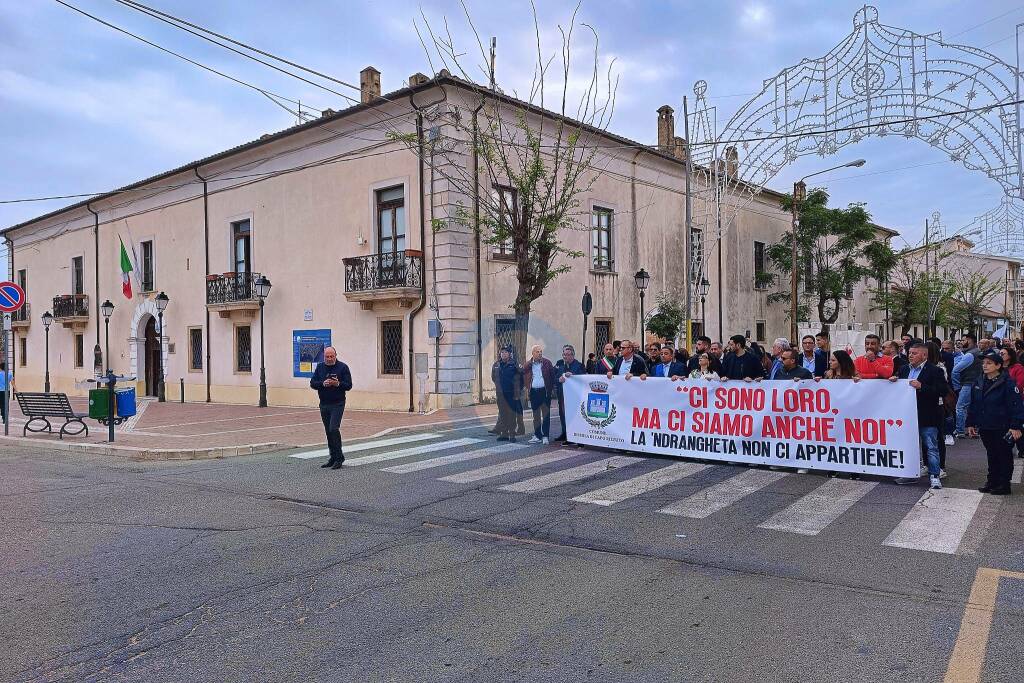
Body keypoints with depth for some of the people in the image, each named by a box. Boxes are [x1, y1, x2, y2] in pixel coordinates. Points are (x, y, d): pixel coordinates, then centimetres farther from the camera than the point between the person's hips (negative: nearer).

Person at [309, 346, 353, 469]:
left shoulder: (343, 367, -3)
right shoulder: (320, 367, 10)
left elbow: (348, 386, -7)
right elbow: (312, 383, 3)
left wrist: (338, 384, -25)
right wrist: (323, 384, -16)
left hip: (337, 404, -5)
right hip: (324, 404, 5)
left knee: (333, 429, -15)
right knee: (328, 431, 9)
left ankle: (339, 457, -7)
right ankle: (333, 458, 18)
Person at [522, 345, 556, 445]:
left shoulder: (547, 363, 2)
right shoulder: (527, 365, 6)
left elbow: (552, 375, 4)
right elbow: (523, 377, 7)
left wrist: (552, 388, -3)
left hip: (545, 391, -2)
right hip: (533, 392, 2)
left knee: (545, 414, -2)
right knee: (536, 415, 10)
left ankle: (545, 436, 2)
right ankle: (537, 436, 17)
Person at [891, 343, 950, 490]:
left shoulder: (934, 371, -9)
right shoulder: (904, 369, 9)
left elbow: (943, 390, -17)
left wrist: (921, 387, -23)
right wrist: (893, 380, -2)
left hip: (927, 416, -6)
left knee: (931, 446, 0)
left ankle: (934, 475, 7)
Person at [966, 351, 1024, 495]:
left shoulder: (1007, 383, -12)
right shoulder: (978, 383, 8)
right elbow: (973, 405, 14)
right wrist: (971, 423, 13)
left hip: (1002, 429, -6)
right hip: (985, 427, 6)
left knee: (1004, 456, 5)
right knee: (991, 455, 16)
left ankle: (1004, 485, 13)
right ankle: (992, 481, 26)